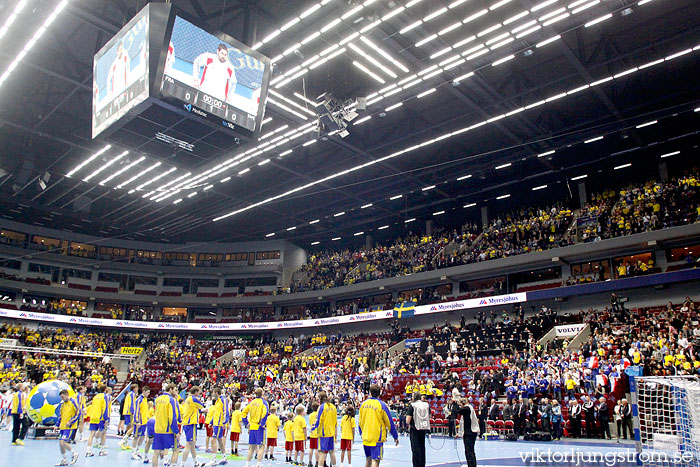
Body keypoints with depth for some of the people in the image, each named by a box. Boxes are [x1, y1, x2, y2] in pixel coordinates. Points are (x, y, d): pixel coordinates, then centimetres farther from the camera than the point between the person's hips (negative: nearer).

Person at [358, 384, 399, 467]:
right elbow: (389, 422, -5)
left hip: (365, 437, 5)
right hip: (377, 438, -5)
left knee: (368, 459, 18)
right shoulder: (381, 405, -11)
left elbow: (360, 422, 12)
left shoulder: (363, 404, 2)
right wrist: (395, 436, 5)